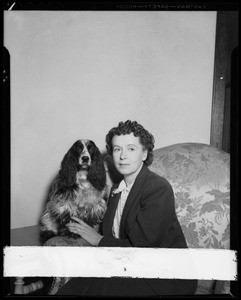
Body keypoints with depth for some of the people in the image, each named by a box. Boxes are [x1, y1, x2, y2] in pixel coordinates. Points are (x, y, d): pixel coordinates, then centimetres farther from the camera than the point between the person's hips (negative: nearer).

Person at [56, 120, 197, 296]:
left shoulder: (159, 188, -18)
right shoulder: (116, 190, 8)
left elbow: (142, 248, -21)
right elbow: (111, 234, 5)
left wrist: (99, 240, -11)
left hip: (164, 278, -6)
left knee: (95, 288, -23)